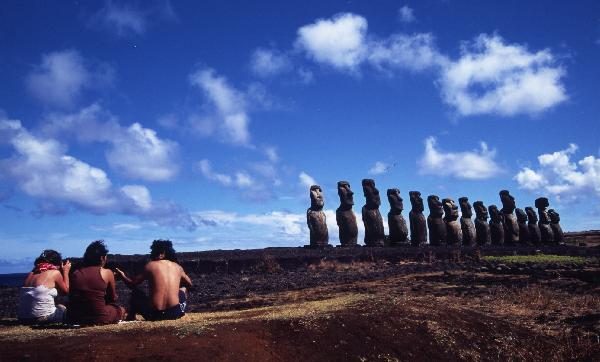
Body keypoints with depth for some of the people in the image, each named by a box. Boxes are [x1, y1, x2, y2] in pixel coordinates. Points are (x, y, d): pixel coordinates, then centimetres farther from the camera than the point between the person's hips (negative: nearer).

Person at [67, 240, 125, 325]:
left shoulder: (75, 273, 3)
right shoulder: (107, 273, -5)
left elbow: (72, 299, 11)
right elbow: (113, 298, 6)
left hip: (75, 319, 2)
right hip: (99, 319, -2)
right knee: (121, 310, 26)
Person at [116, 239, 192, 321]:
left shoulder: (150, 265, 1)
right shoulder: (177, 267, 8)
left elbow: (131, 284, 7)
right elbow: (189, 284, 23)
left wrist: (122, 275, 27)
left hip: (154, 314, -1)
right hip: (175, 314, 2)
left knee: (135, 292, 27)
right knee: (183, 288, 32)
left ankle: (130, 318, 37)